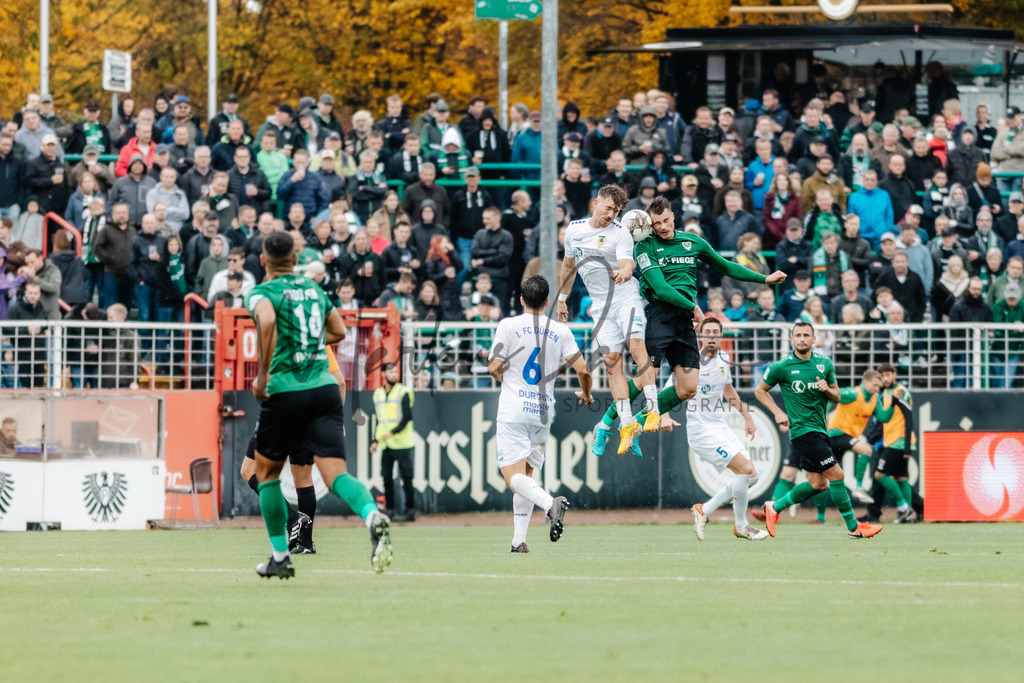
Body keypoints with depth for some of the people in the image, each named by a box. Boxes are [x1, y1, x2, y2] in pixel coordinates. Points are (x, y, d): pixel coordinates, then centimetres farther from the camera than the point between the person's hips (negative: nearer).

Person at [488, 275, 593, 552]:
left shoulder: (508, 326, -4)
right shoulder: (560, 331, 4)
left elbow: (494, 368, -6)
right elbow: (583, 370, 1)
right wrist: (586, 395, 21)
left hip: (513, 412, -4)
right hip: (543, 413, 4)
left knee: (514, 476, -10)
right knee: (526, 473, 15)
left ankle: (550, 503, -38)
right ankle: (519, 540, 9)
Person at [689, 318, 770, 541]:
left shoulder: (723, 358, 9)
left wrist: (747, 417, 29)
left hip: (721, 427, 8)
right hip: (701, 429, -8)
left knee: (751, 476, 4)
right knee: (745, 468, -17)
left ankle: (704, 510, 14)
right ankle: (740, 526, -2)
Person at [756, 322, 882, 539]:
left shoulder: (824, 364, 8)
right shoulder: (782, 367, -6)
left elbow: (836, 396, 16)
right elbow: (760, 391, 7)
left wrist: (827, 389, -7)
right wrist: (778, 413, -5)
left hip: (819, 429, 7)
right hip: (802, 430, -7)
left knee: (818, 484, 8)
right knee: (836, 475, -11)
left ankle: (775, 507, 24)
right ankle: (853, 527, -2)